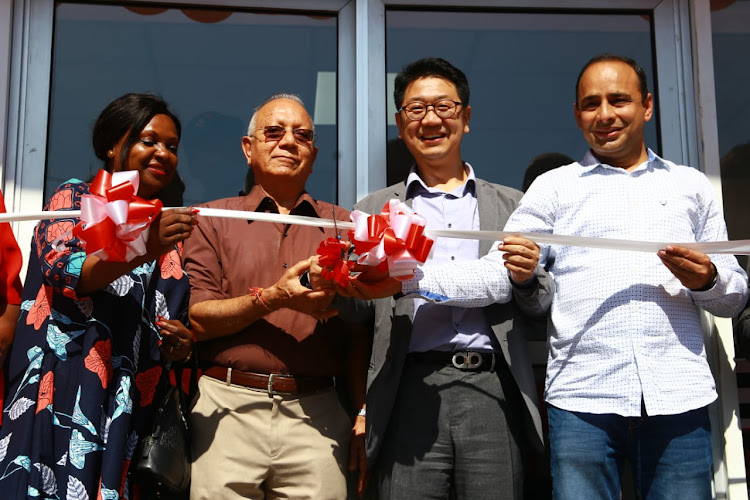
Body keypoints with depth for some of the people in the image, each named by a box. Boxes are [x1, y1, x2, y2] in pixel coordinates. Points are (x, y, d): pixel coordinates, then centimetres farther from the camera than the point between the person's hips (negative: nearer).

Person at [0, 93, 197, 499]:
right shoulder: (75, 197, 6)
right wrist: (143, 250, -27)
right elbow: (61, 271, -12)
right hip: (63, 387, -4)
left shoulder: (171, 230, 19)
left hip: (126, 406, 4)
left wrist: (179, 345, 0)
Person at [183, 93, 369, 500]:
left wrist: (363, 413, 0)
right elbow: (195, 319, 0)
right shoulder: (213, 220, 9)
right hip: (228, 409, -1)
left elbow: (357, 333, 8)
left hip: (316, 414, 1)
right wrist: (273, 298, -12)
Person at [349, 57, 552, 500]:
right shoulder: (375, 210, 14)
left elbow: (543, 305, 15)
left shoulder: (511, 205, 16)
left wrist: (528, 278, -6)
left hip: (493, 388, 1)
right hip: (410, 392, 0)